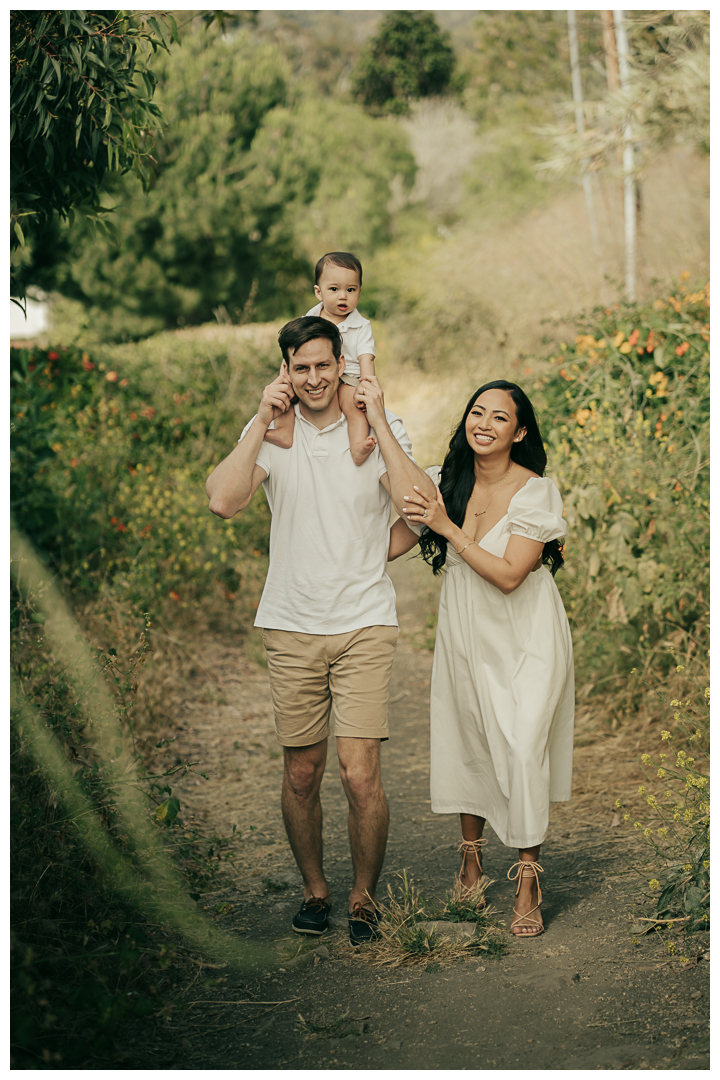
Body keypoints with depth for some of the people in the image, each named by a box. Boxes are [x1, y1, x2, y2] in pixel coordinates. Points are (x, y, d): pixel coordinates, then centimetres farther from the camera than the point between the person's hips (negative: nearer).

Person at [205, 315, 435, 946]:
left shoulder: (382, 430, 0)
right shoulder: (270, 434, 2)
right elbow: (223, 502, -15)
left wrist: (376, 422, -15)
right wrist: (264, 421, -14)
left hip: (364, 622, -2)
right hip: (291, 627, 2)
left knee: (361, 775, -9)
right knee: (301, 775, 9)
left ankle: (365, 898, 12)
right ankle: (314, 889, 30)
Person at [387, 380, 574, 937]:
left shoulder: (536, 492, -15)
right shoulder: (444, 484, -2)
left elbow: (509, 575, -22)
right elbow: (388, 545, 2)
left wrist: (447, 527, -24)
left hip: (526, 637, -4)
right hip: (465, 633, 4)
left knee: (523, 749, -12)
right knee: (465, 742, 11)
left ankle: (528, 879, 1)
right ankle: (471, 854, 33)